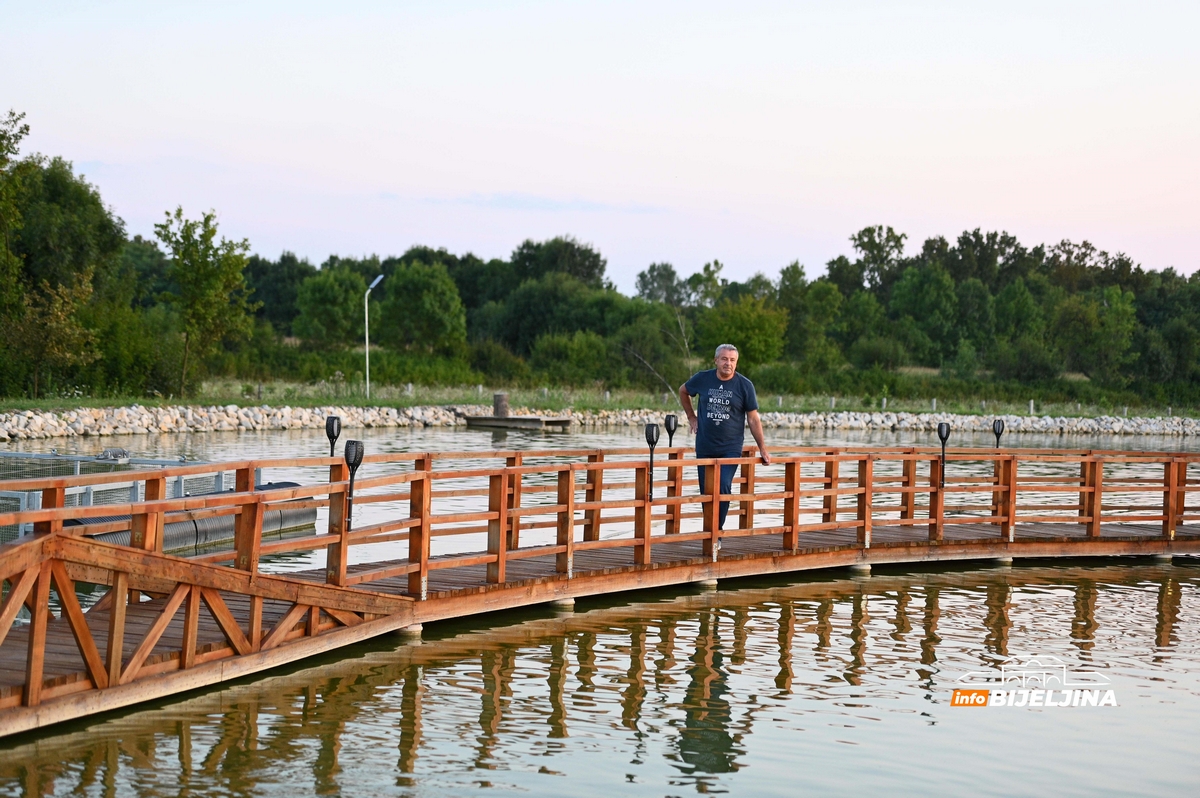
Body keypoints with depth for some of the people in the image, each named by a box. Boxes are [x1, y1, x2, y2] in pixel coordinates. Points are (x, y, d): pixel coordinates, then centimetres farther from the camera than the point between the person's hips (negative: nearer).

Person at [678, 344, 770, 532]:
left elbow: (754, 419, -2)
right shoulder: (702, 379, -1)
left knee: (723, 487, -18)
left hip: (731, 448, -2)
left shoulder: (745, 386, -6)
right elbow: (683, 391, 20)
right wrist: (691, 417, 13)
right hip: (704, 448, 2)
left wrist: (762, 449, -3)